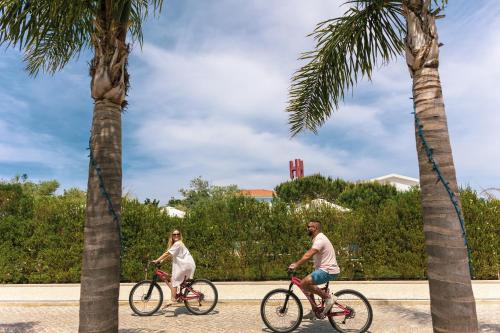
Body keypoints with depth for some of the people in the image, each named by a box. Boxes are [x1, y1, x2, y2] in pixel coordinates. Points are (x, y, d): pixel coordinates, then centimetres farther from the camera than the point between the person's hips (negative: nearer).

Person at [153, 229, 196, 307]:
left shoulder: (178, 243, -12)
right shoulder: (175, 244, 19)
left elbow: (167, 253, -18)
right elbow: (170, 255, 14)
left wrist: (157, 260, -16)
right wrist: (161, 260, 2)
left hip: (186, 264, -9)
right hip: (183, 264, 9)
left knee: (174, 280, -8)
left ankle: (172, 299, -5)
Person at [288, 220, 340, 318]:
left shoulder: (320, 239, -18)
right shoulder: (317, 238, 16)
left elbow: (308, 255, -28)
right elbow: (309, 253, 19)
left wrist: (296, 265, -28)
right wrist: (296, 263, 14)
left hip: (328, 270, -10)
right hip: (324, 269, 10)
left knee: (304, 283, -20)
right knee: (307, 284, 13)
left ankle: (328, 297, -9)